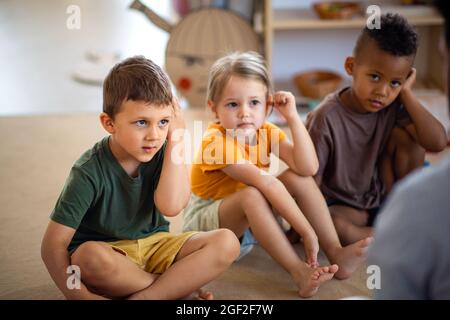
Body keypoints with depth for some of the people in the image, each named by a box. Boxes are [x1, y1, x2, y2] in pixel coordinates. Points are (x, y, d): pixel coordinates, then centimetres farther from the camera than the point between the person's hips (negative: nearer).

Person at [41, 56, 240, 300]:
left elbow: (171, 206, -27)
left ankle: (144, 296, -23)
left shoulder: (160, 154, -8)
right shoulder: (89, 172, -20)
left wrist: (176, 139, -23)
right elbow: (54, 245, -21)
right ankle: (179, 284, -16)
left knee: (226, 243, -16)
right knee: (92, 257, -40)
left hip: (154, 245, 4)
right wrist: (81, 295, -31)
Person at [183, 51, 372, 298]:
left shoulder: (266, 132, -5)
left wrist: (293, 117, -22)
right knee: (252, 195, -37)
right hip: (206, 220, -6)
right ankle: (298, 271, -36)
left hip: (252, 220, 7)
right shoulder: (216, 142, -27)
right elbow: (268, 184, -35)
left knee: (299, 177, -15)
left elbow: (308, 168, -20)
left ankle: (336, 253, -20)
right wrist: (307, 231, -40)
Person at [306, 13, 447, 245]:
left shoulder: (394, 106, -11)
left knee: (406, 133, -15)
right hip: (341, 206, -3)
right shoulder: (326, 118, -23)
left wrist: (406, 93, -21)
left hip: (382, 195, 4)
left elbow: (437, 143, -23)